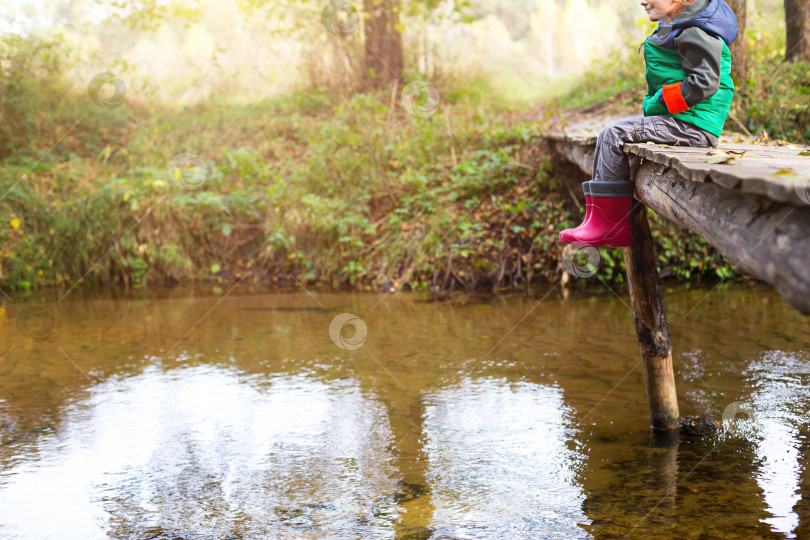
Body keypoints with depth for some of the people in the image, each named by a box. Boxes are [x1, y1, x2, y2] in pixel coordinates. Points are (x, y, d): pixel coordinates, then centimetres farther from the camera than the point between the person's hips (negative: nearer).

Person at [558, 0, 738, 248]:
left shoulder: (693, 33, -13)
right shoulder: (674, 30, 20)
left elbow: (705, 81, -19)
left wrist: (657, 104, -15)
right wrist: (651, 108, 11)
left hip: (691, 125, -11)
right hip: (678, 120, 11)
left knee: (615, 135, -18)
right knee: (608, 136, 4)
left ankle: (605, 224, -13)